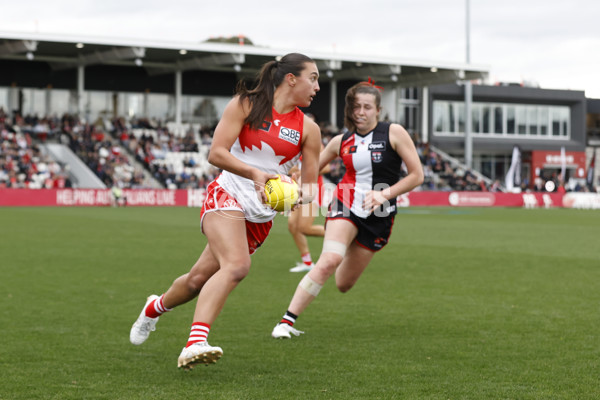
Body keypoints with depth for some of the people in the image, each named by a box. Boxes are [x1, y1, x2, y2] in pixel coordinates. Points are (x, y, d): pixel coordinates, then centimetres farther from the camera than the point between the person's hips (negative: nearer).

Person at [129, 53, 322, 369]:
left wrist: (301, 193, -14)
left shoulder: (308, 130, 6)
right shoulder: (246, 105, -3)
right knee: (237, 265, -30)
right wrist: (254, 173, -24)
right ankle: (195, 343, -36)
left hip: (262, 215, 5)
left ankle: (157, 306, 37)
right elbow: (216, 153, -9)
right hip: (227, 196, -4)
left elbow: (309, 182, 9)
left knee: (202, 278, 7)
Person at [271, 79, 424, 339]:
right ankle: (287, 322, -23)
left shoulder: (393, 133, -5)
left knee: (344, 284, 6)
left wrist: (385, 194, -16)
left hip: (378, 216, 0)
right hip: (346, 205, 0)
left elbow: (417, 175, -5)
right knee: (329, 261, -28)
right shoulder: (341, 142, 3)